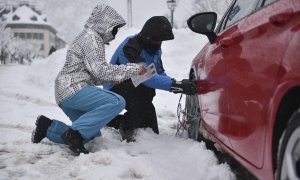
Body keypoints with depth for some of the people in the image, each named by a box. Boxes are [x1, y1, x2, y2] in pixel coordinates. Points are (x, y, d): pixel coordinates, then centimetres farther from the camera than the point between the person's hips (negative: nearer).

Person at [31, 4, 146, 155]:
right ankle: (74, 133, -22)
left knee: (92, 133, 16)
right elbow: (99, 69, -19)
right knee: (117, 102, -23)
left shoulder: (87, 36, 22)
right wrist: (134, 69, -15)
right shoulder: (92, 37, -9)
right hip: (73, 89, -10)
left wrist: (108, 79, 8)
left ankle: (48, 127, 14)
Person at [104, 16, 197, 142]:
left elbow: (160, 74, 0)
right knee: (146, 88, -37)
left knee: (152, 132, 6)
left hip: (134, 90, 8)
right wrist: (176, 85, -47)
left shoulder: (154, 48, -1)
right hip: (115, 89, -8)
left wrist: (181, 84, -20)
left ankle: (117, 121, 26)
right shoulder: (130, 47, -29)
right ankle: (128, 128, -18)